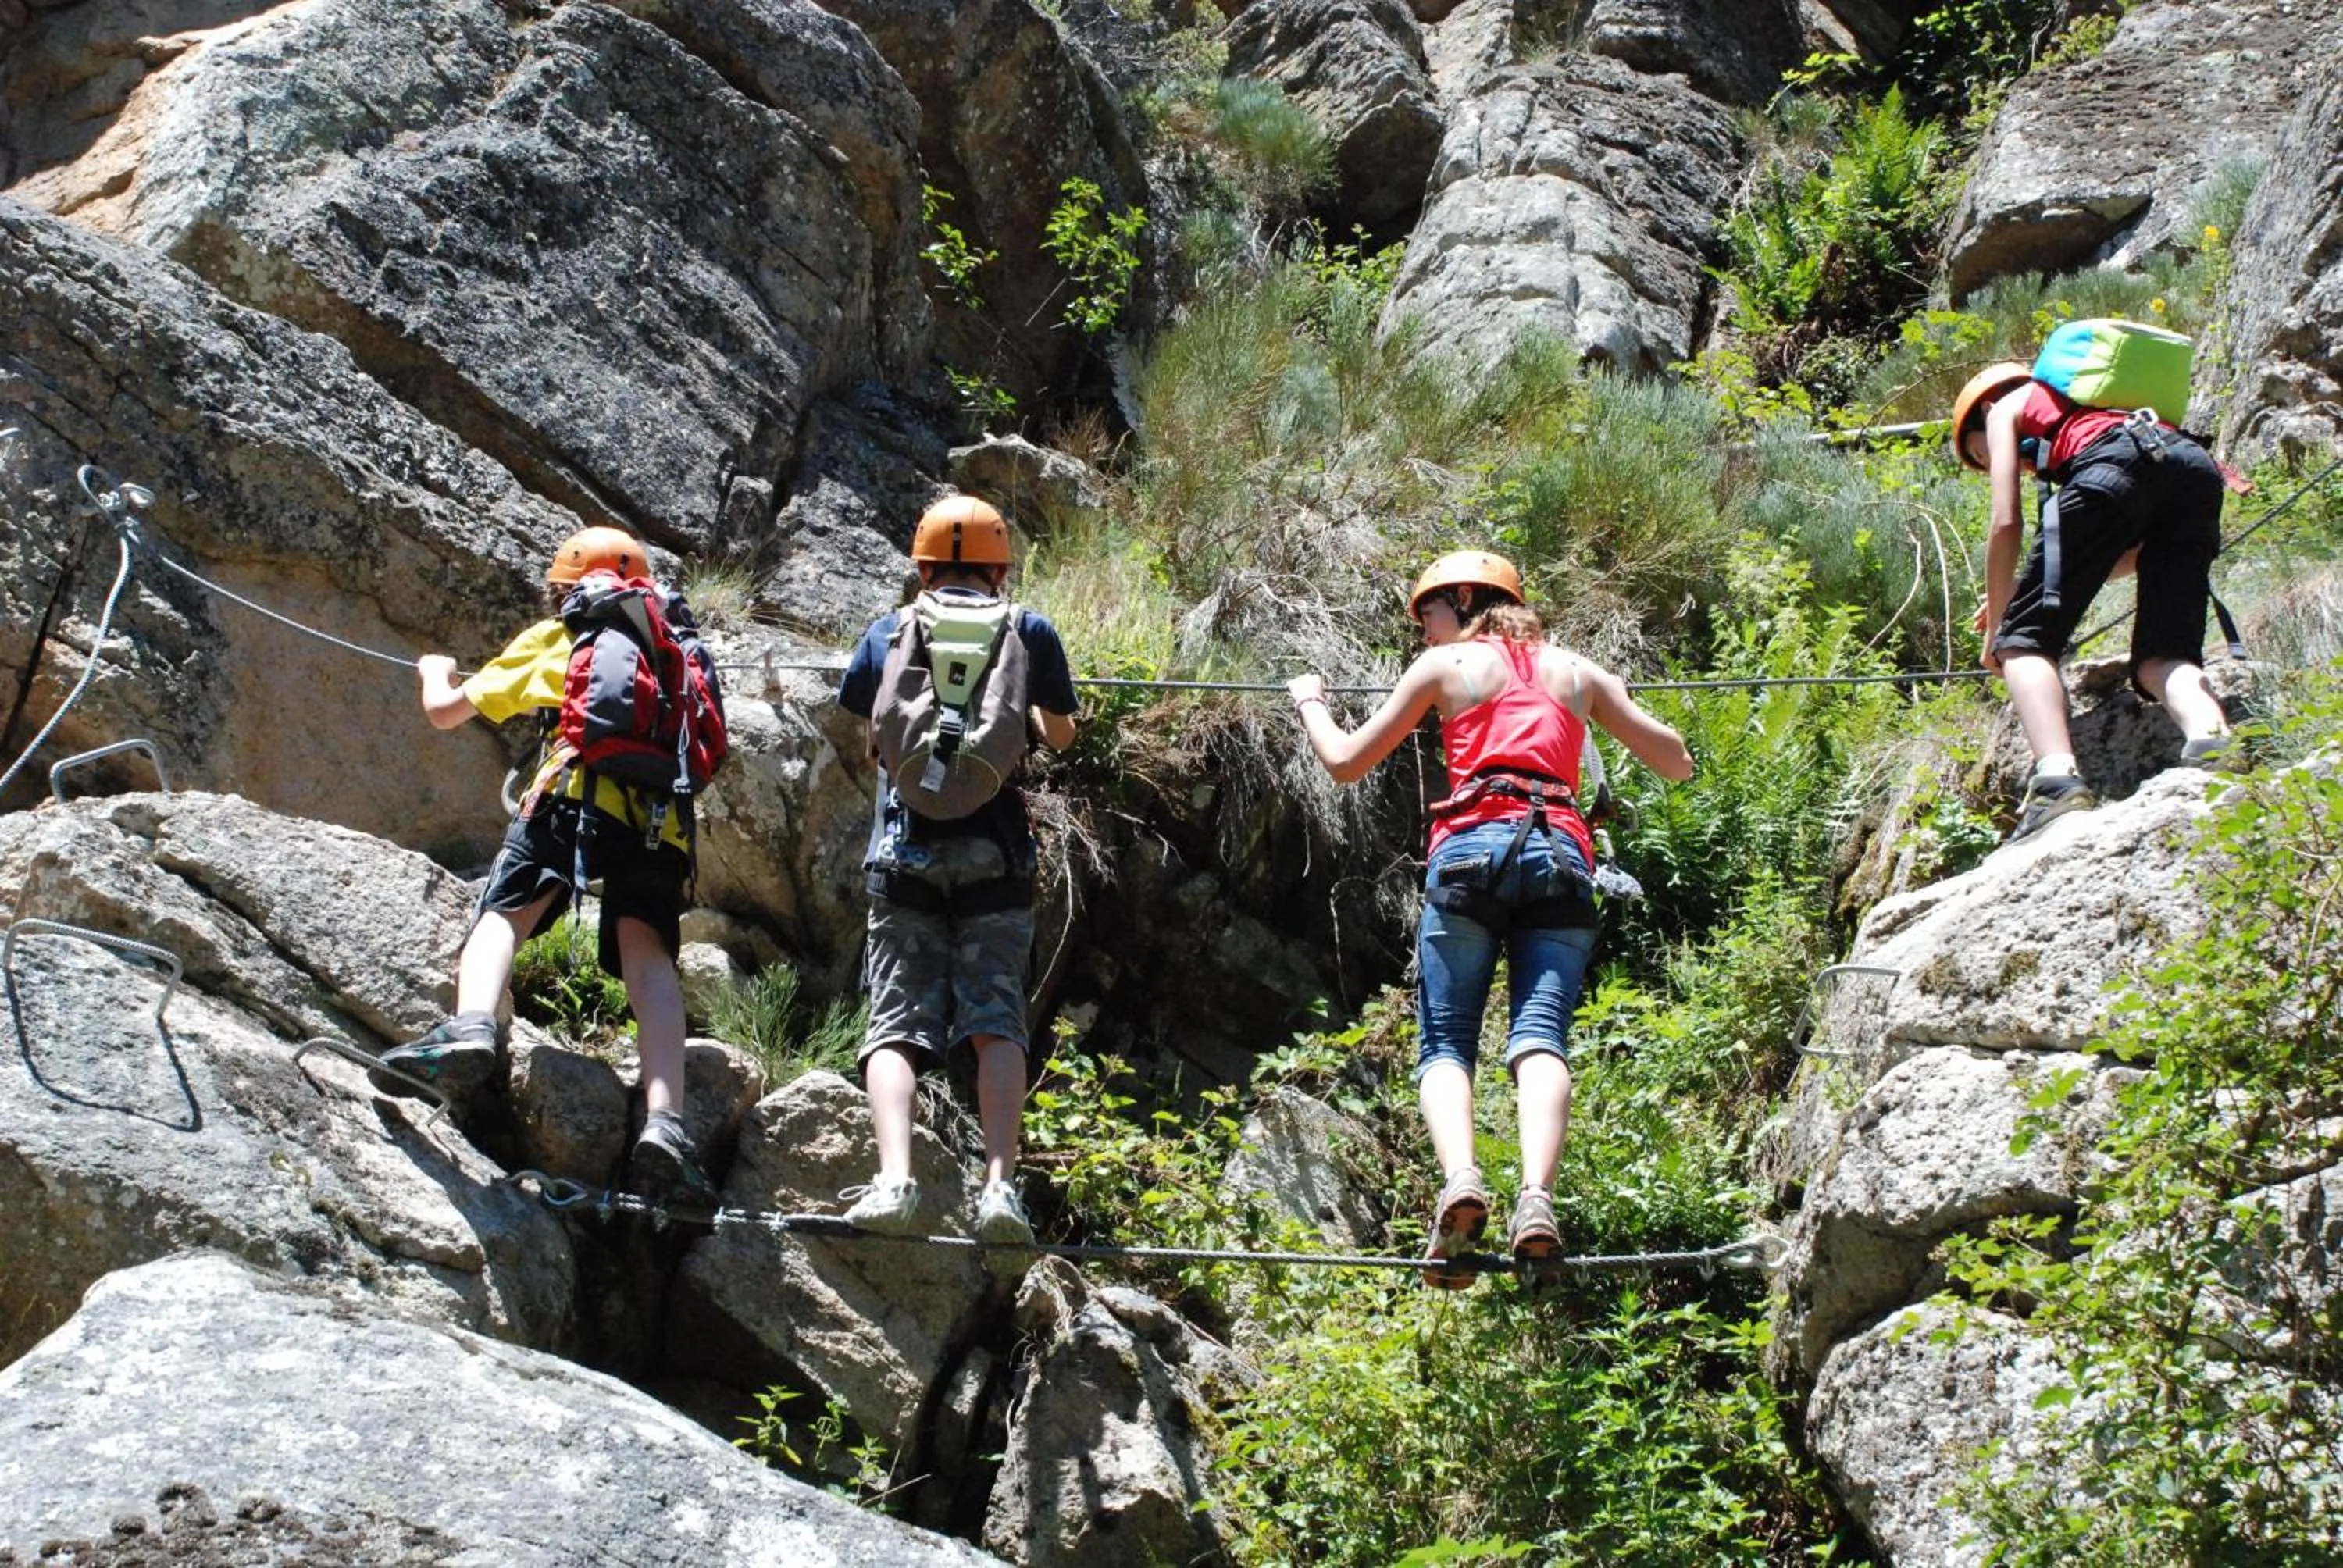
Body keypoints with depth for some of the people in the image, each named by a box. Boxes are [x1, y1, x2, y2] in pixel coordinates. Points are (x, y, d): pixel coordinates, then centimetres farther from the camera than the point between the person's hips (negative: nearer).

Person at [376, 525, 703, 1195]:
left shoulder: (553, 639, 25)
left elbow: (446, 711, 29)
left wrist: (436, 671, 51)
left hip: (578, 793, -3)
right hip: (661, 817, 3)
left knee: (503, 913, -1)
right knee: (648, 957, -4)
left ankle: (471, 1024, -34)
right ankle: (664, 1121, -24)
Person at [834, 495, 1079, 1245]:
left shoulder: (888, 633, 11)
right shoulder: (1030, 631, 9)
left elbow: (862, 723, 25)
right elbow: (1061, 735, 22)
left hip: (905, 844, 0)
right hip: (993, 849, 0)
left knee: (897, 1021, -3)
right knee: (996, 1020, -3)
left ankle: (893, 1180, -23)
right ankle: (999, 1185, -19)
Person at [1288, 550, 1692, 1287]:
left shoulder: (1445, 666, 17)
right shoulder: (1577, 671, 24)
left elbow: (1345, 763, 20)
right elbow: (1678, 764, 28)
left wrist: (1310, 702, 39)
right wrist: (1614, 704, 47)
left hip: (1472, 847, -2)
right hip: (1561, 855, 2)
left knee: (1445, 1043, 0)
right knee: (1540, 1035, -11)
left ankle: (1460, 1179, -29)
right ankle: (1536, 1195, -37)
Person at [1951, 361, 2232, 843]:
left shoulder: (2007, 407, 29)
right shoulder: (2092, 405, 44)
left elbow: (2007, 523, 15)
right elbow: (2143, 549, 38)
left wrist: (1997, 624, 23)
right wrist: (2041, 585, 42)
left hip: (2113, 463, -6)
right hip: (2197, 464, 6)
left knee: (2026, 640, -3)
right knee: (2163, 653, 5)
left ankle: (2057, 774, -26)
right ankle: (2211, 738, -27)